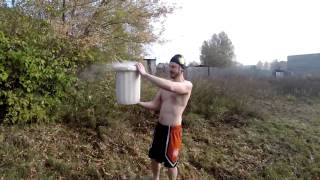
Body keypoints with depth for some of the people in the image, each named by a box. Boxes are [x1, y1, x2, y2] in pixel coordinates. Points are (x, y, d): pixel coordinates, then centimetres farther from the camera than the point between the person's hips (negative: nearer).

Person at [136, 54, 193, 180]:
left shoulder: (187, 85, -15)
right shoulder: (165, 84, 7)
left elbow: (171, 87, -37)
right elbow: (155, 105, 7)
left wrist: (145, 74, -36)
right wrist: (138, 102, -11)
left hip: (173, 130, -7)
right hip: (159, 127, 7)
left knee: (170, 162, 12)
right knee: (154, 157, 22)